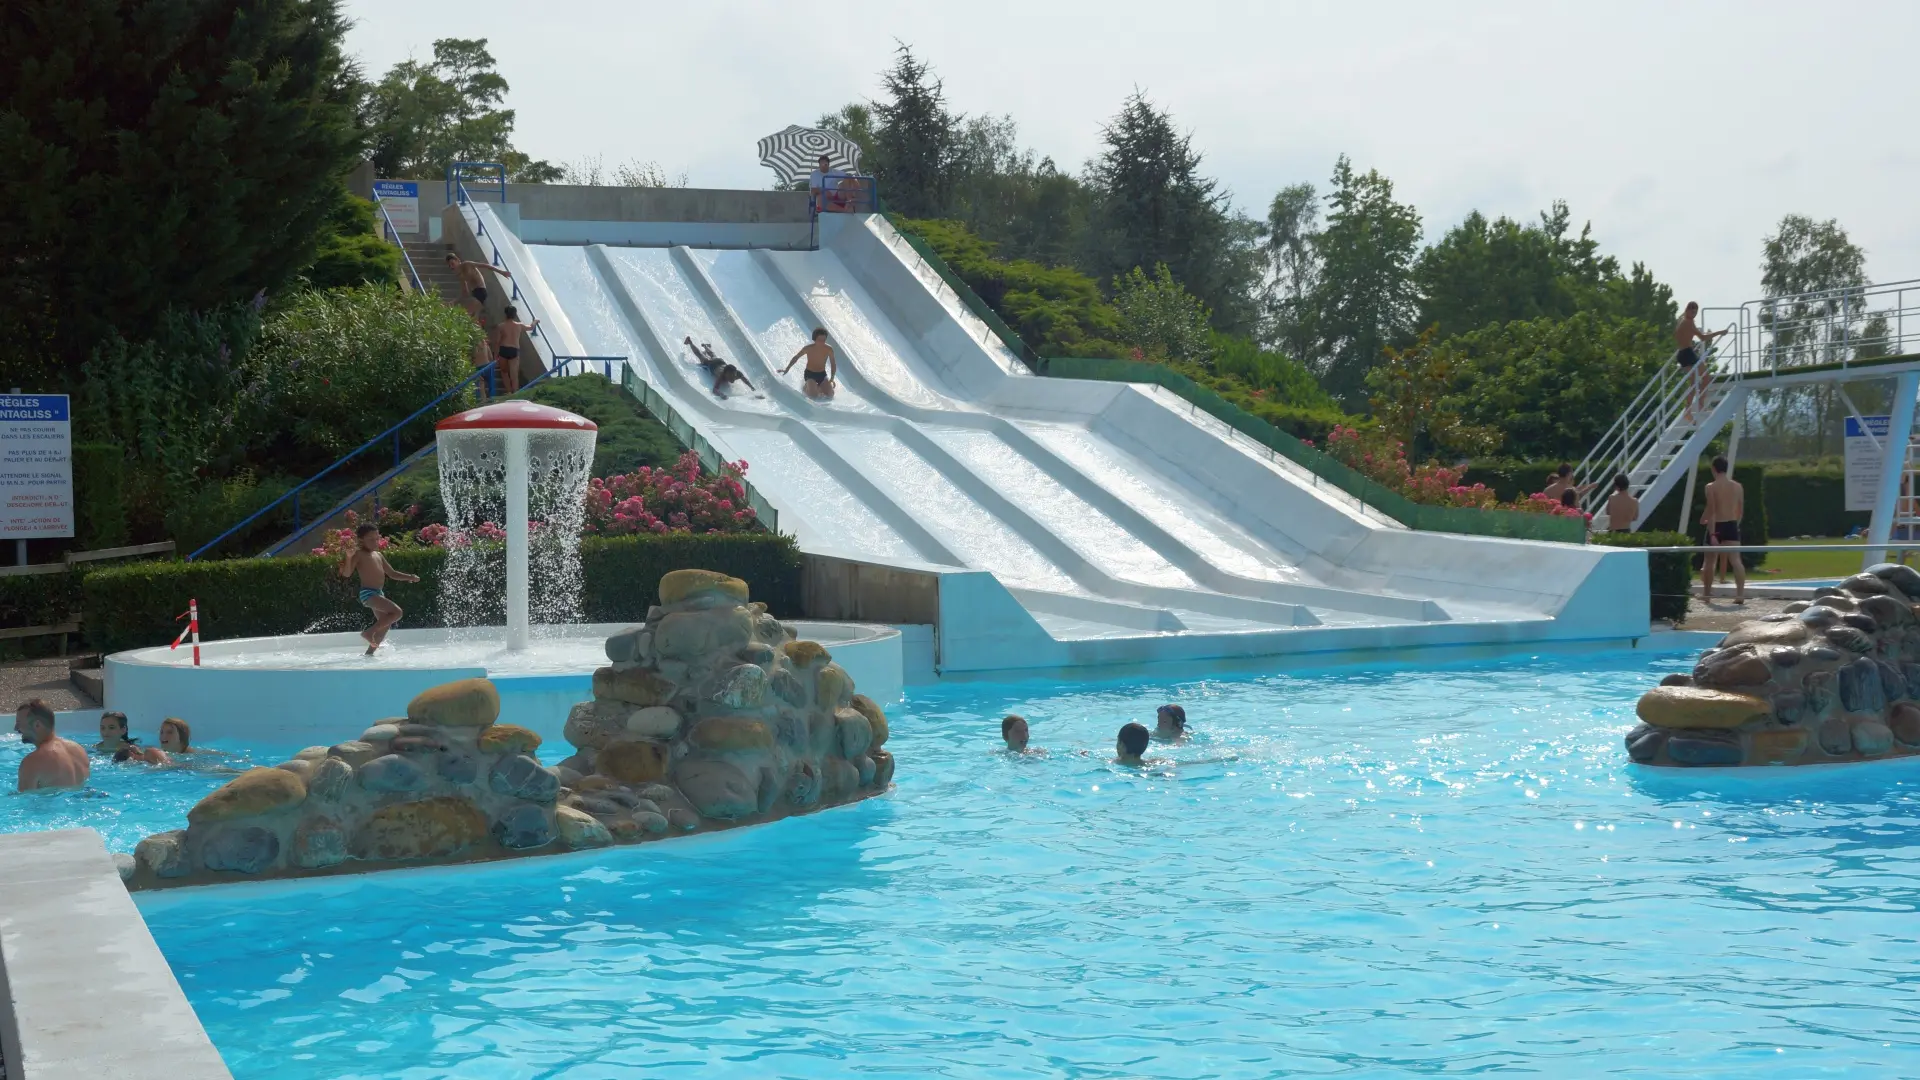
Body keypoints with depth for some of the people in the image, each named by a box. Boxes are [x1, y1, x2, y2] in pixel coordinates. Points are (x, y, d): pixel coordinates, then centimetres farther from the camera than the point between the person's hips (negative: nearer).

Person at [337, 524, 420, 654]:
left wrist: (409, 577, 10)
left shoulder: (378, 555, 16)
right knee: (397, 612, -21)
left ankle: (369, 652, 17)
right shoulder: (359, 554, -7)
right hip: (368, 593, -9)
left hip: (379, 594, 9)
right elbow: (346, 574, -17)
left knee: (385, 625, 12)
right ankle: (369, 632, -12)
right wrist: (349, 557, -33)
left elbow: (392, 573, 23)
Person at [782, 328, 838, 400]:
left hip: (822, 374, 3)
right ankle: (805, 386, 10)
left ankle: (819, 386, 17)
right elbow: (796, 358, -1)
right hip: (810, 374, -3)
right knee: (813, 395, -26)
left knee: (830, 394, -16)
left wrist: (832, 379, -7)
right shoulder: (808, 348, -18)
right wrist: (787, 369, 3)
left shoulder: (828, 349, -14)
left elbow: (833, 364, 0)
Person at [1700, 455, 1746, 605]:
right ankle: (1740, 593, -19)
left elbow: (1711, 511, -15)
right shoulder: (1737, 486, 5)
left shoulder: (1711, 487, -8)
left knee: (1710, 561, 13)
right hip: (1732, 526, 3)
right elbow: (1741, 510, 10)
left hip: (1716, 526, -3)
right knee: (1736, 560, -6)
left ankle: (1707, 593, 25)